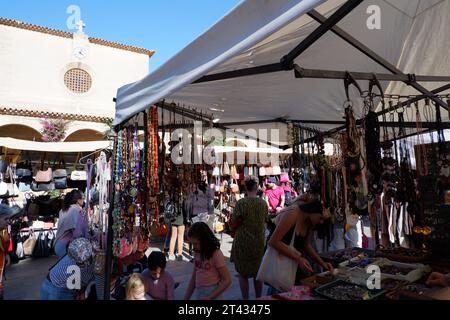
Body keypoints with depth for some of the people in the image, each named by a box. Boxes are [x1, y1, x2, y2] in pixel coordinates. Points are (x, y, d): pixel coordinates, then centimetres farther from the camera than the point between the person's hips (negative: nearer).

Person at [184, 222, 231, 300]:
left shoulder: (216, 255, -16)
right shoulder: (197, 253, 3)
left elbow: (227, 280, -14)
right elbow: (193, 278, 11)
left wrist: (209, 297, -17)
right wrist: (186, 298, 8)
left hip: (212, 295, -6)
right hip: (198, 295, 6)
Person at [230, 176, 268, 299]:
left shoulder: (241, 203, -16)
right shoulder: (264, 203, -3)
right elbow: (264, 221, 9)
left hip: (243, 242, -4)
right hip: (259, 242, 4)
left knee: (243, 273, 12)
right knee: (257, 272, 19)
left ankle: (245, 298, 19)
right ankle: (258, 298, 30)